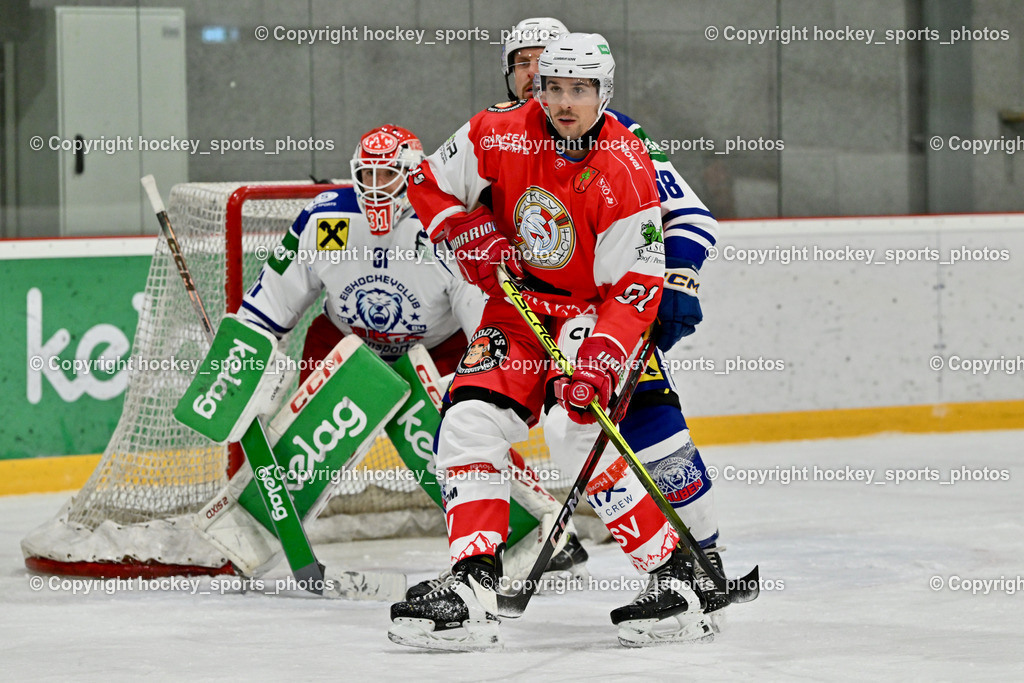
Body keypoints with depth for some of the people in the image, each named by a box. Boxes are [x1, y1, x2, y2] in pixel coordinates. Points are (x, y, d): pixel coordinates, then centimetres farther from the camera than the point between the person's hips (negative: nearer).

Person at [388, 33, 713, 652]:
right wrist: (477, 240, -8)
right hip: (517, 308, 5)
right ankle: (473, 586, -13)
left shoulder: (626, 171, -20)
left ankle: (677, 576, -15)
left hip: (593, 315, -5)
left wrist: (598, 363, -31)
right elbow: (432, 185, 8)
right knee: (471, 421, -13)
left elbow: (635, 286, -20)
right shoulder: (499, 133, -8)